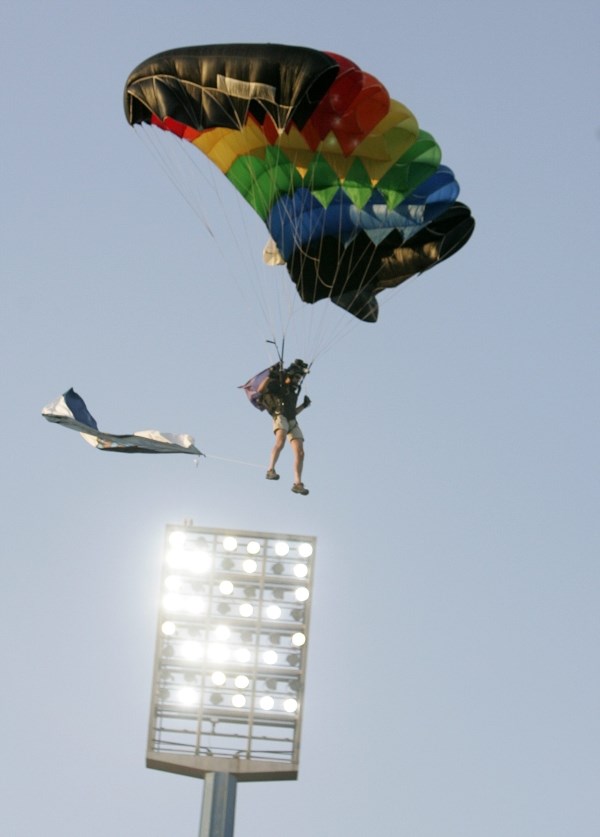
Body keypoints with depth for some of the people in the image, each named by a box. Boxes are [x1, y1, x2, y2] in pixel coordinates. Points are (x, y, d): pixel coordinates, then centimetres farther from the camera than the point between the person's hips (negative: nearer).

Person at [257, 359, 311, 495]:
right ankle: (271, 471, -36)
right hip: (280, 417, -7)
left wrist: (304, 405, 22)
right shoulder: (277, 384, 7)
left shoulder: (294, 391, 29)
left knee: (300, 453, -4)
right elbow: (261, 390, -8)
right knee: (280, 441, -36)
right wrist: (270, 375, -15)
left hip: (293, 422, 7)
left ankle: (297, 483, -1)